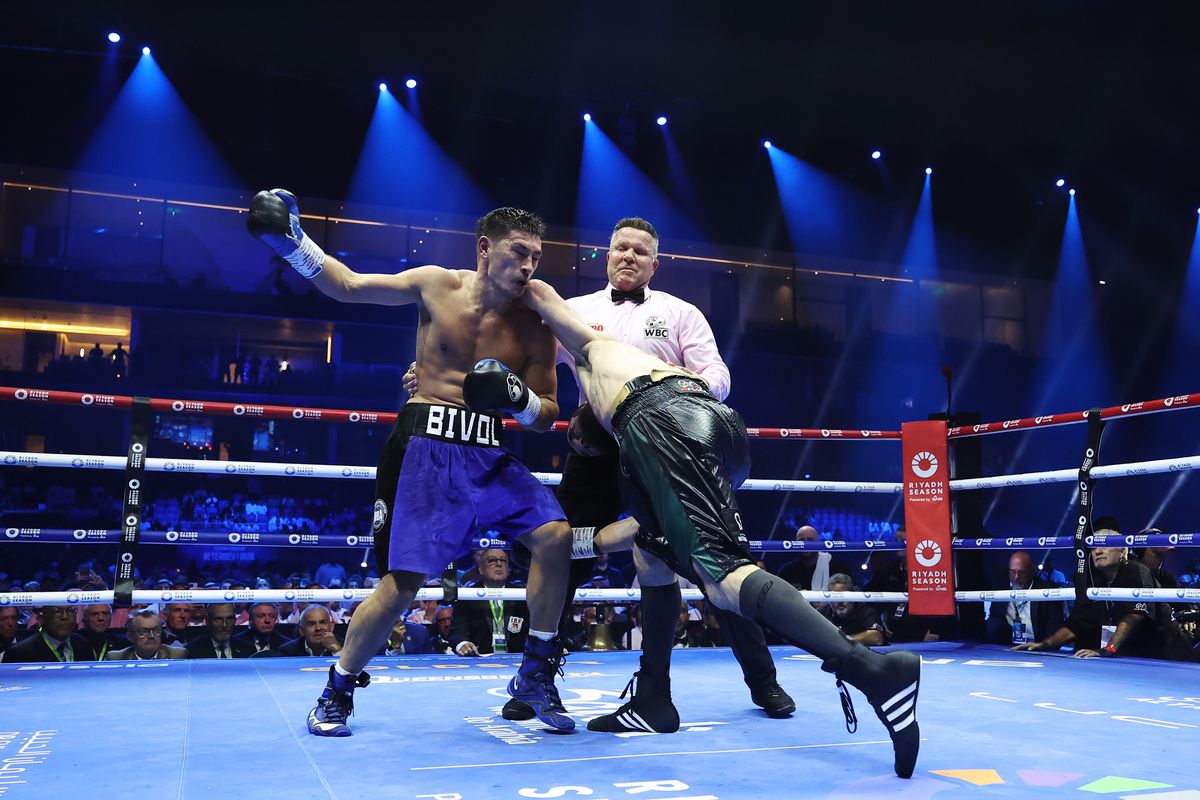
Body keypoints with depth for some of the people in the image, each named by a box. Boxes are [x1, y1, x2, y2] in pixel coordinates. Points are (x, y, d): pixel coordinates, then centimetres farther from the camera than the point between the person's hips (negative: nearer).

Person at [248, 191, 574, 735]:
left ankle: (536, 674, 1)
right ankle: (337, 691, 18)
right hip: (425, 445, -3)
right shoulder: (438, 285, 1)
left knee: (555, 535, -18)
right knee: (403, 582, -7)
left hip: (488, 453, 3)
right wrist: (291, 242, 1)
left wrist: (515, 395, -14)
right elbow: (348, 287, 12)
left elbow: (548, 417, 7)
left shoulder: (534, 326, 4)